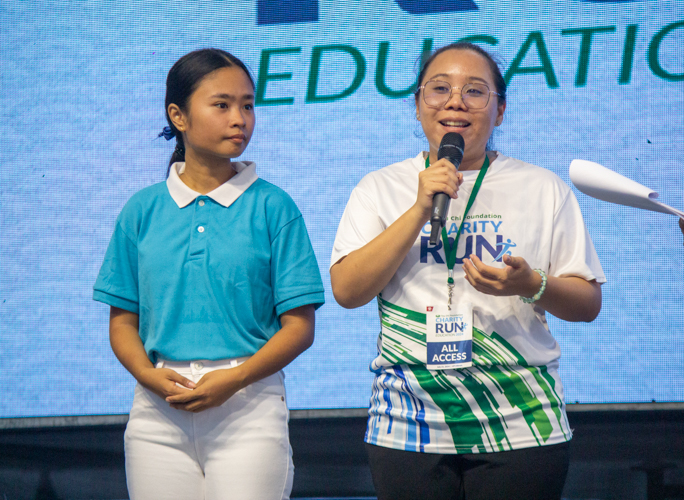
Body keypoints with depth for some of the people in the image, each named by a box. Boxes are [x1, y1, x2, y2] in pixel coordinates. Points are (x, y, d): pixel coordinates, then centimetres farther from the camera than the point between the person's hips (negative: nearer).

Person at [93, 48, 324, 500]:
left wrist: (234, 379, -15)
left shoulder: (272, 207, 3)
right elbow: (123, 320, 11)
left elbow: (299, 326, -1)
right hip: (159, 412, 2)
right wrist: (149, 376, -9)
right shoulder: (143, 210, 9)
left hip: (248, 407, -2)